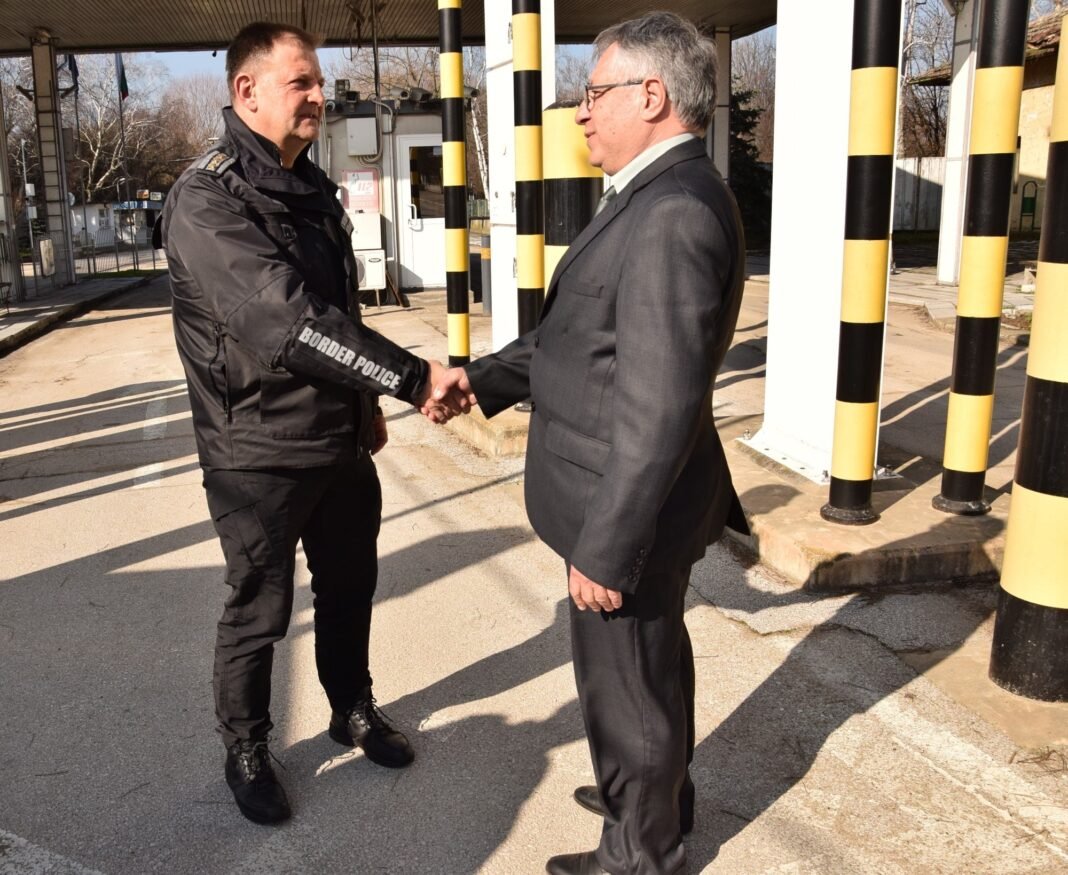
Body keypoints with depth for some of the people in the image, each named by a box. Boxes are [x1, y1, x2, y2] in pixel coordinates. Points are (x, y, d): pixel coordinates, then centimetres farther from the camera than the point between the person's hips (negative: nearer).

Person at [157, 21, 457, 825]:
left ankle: (354, 709, 43)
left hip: (341, 441, 8)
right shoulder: (208, 201, -19)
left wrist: (367, 403, 19)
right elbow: (287, 320, -32)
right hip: (259, 455, -7)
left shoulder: (313, 187, 8)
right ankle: (246, 751, 32)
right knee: (260, 612, 9)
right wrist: (413, 378, -34)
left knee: (350, 585, 21)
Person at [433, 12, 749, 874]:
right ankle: (657, 797, 50)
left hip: (634, 505, -10)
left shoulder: (674, 213, -26)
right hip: (641, 493, 10)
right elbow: (582, 332, 12)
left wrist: (604, 547, -24)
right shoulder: (660, 196, 8)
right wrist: (484, 377, 4)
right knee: (655, 662, 27)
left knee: (626, 685, 10)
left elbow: (659, 407, -29)